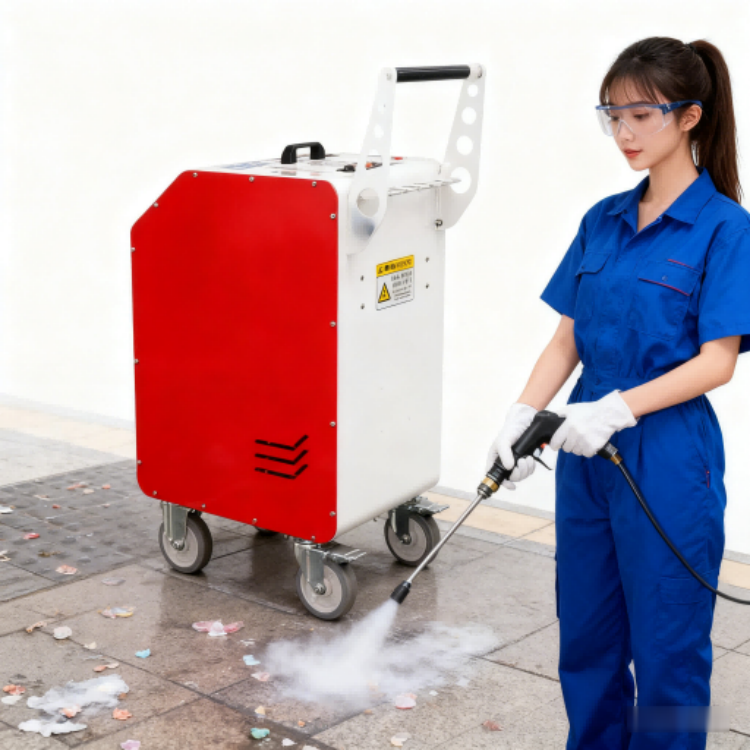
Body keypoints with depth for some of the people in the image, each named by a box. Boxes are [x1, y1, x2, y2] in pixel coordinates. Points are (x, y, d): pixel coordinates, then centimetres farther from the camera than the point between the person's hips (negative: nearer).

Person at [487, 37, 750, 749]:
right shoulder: (602, 222, 8)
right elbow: (567, 340, 8)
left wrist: (617, 408, -24)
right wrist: (522, 414, -7)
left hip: (667, 463, -6)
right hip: (586, 452, 6)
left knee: (665, 645, 6)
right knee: (585, 634, 17)